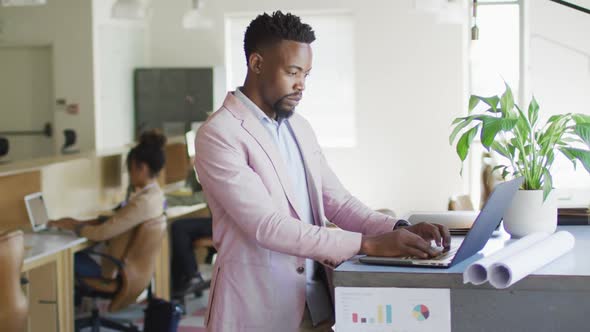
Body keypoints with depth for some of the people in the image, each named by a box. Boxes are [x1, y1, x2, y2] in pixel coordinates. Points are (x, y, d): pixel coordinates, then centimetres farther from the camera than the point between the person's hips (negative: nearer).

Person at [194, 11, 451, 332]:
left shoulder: (299, 127, 11)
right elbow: (266, 226, -22)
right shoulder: (218, 135, -14)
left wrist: (399, 230, -9)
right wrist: (368, 244, -25)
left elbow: (337, 202, 9)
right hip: (257, 305, -7)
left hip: (317, 299, 7)